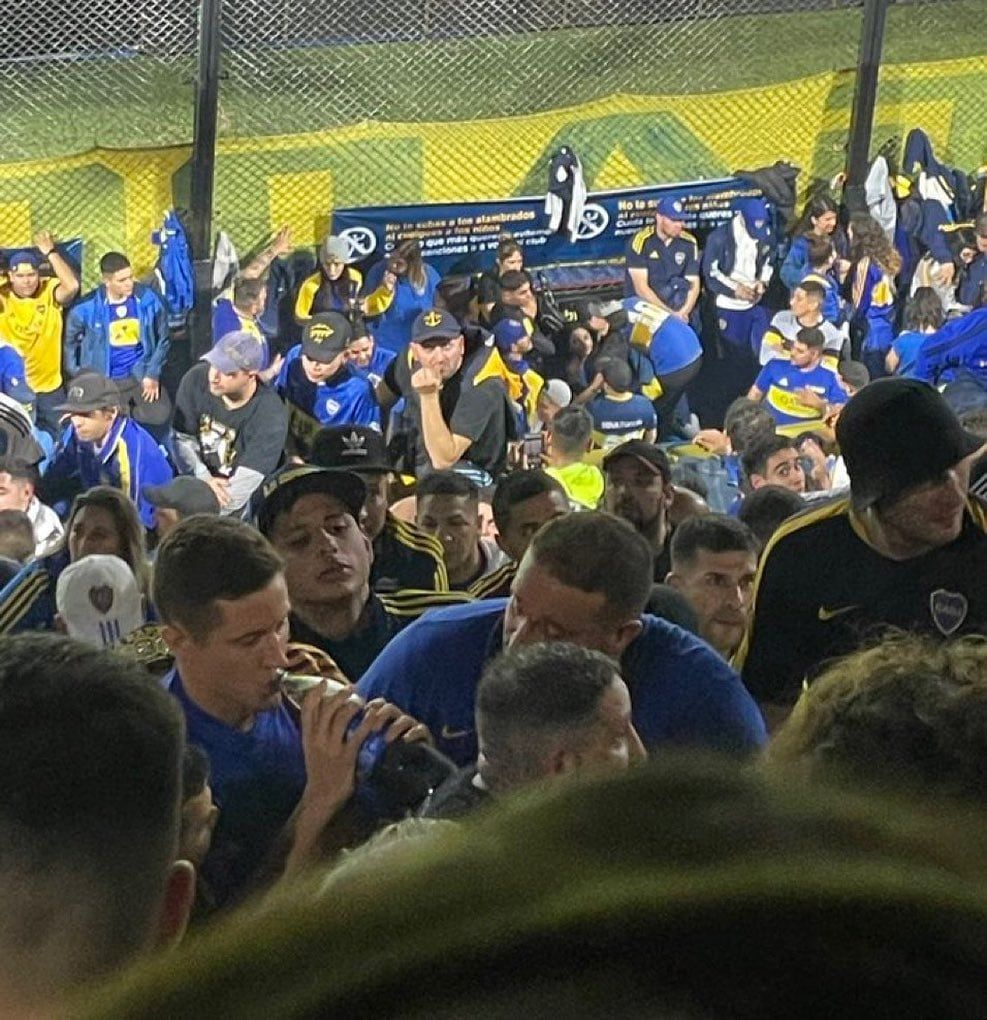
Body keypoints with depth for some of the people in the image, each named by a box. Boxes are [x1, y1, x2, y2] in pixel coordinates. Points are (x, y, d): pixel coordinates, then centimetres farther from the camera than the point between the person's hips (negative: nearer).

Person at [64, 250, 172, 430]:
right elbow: (70, 341, 4)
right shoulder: (87, 308, -12)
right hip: (105, 381, -1)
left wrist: (153, 374, -4)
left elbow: (163, 339, 3)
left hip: (142, 376, 1)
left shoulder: (148, 300, -9)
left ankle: (123, 412, 15)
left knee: (160, 416, -14)